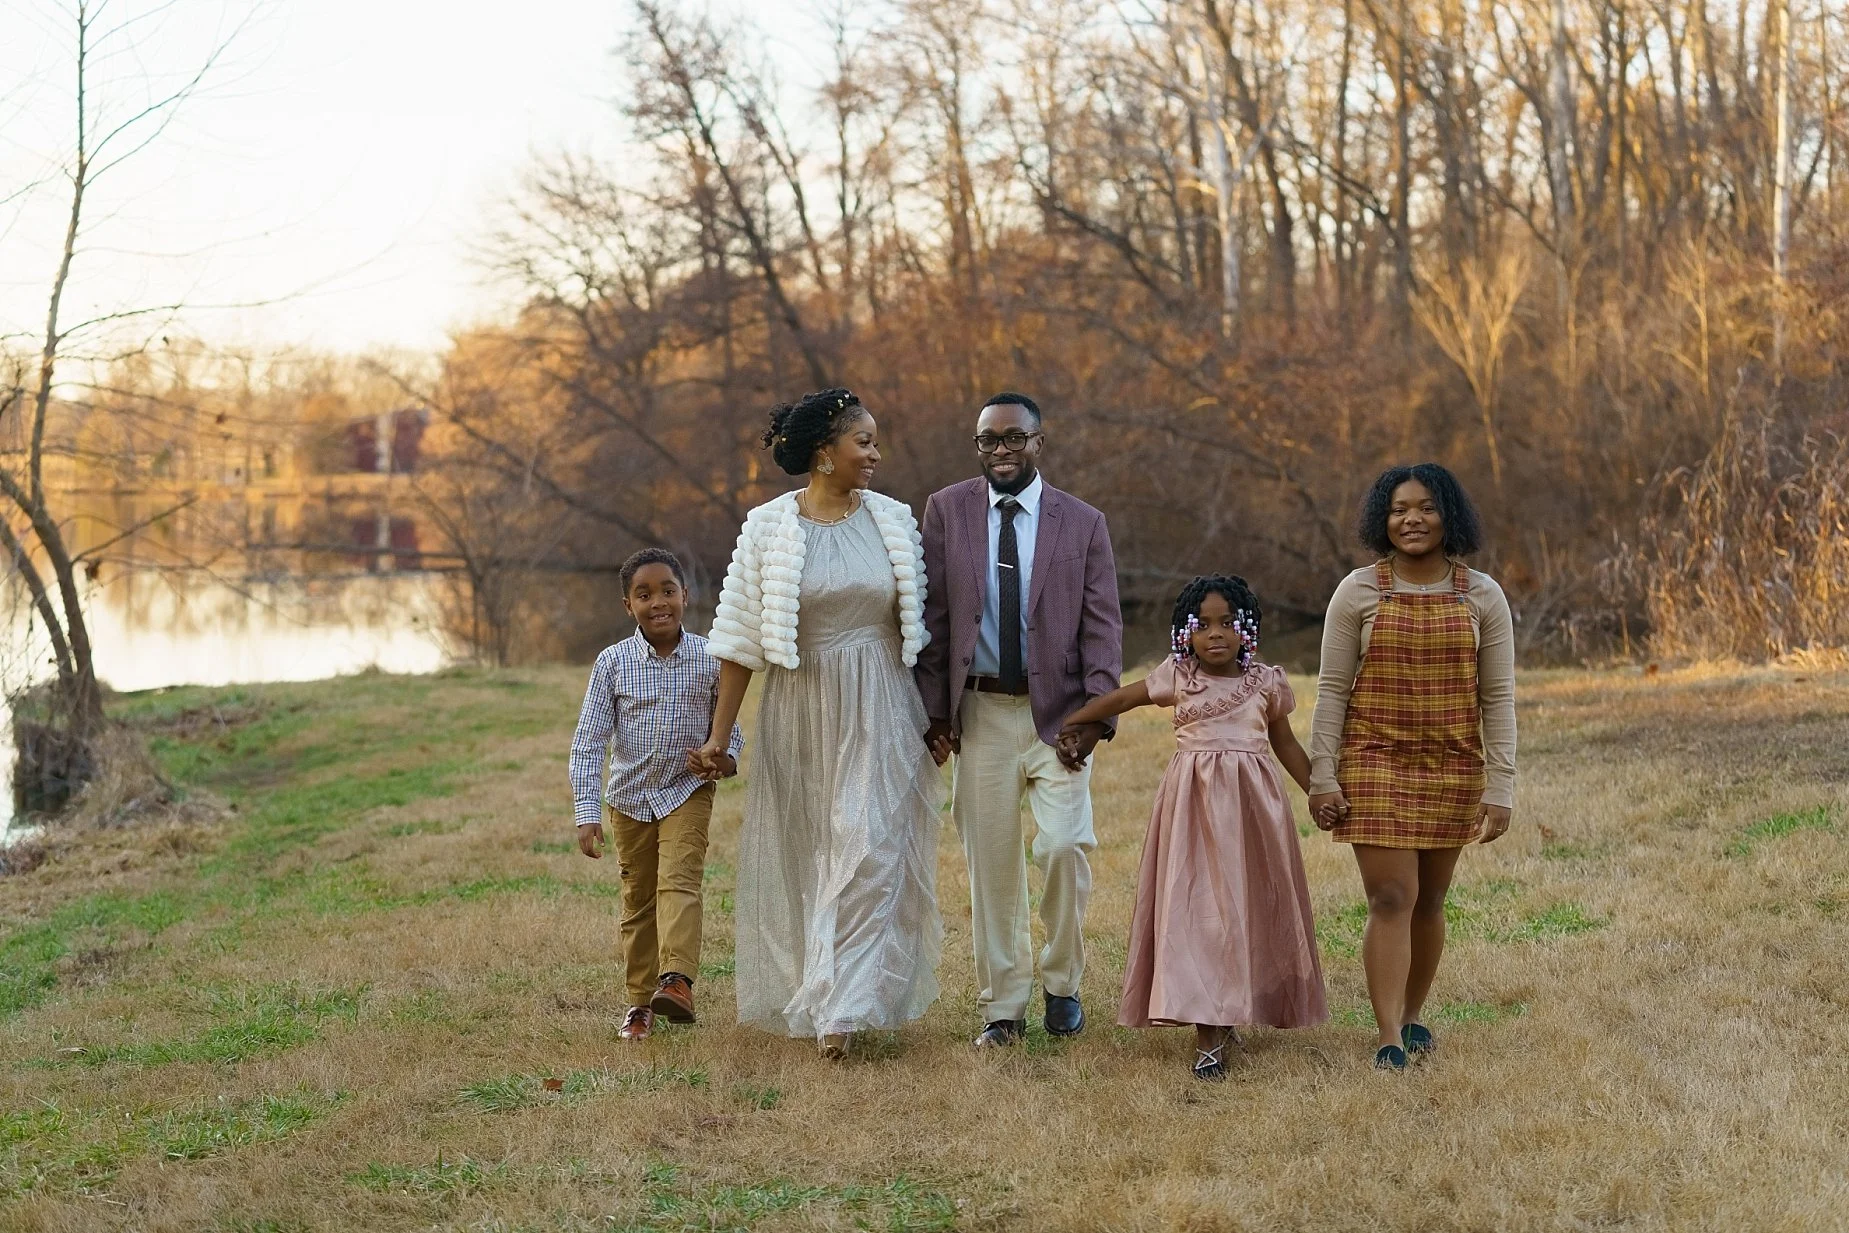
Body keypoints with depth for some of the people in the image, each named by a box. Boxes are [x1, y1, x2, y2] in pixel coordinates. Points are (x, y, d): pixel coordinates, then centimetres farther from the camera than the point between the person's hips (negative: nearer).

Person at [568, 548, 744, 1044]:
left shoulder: (709, 659, -7)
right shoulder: (613, 662, -9)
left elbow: (727, 723, 7)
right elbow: (588, 742, -8)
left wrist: (727, 756, -16)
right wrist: (587, 813, -15)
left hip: (687, 791, -1)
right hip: (629, 797, 1)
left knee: (679, 881, -20)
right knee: (638, 900, 11)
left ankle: (676, 980, -32)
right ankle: (640, 1001, 21)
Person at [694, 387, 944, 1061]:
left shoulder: (893, 521, 2)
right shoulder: (768, 528, -4)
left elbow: (920, 625, 7)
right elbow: (740, 639, -2)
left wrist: (938, 717, 7)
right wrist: (717, 736, -3)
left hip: (880, 711, 0)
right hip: (801, 711, 0)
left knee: (868, 850, -9)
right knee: (803, 856, 9)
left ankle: (843, 1006, -8)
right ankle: (806, 992, 26)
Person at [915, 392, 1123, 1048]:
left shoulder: (1083, 522, 4)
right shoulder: (945, 512, 5)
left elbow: (1103, 625, 2)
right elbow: (931, 617, 4)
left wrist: (1096, 715, -8)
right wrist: (935, 711, -1)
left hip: (1057, 711, -1)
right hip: (980, 711, 1)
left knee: (1063, 846, -14)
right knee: (991, 863, 3)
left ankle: (1063, 984, 7)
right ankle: (1002, 1006, 14)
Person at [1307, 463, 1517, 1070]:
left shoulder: (1482, 597, 2)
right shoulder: (1358, 592, -1)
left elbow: (1498, 698, 2)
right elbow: (1331, 690, 0)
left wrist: (1499, 787, -3)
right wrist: (1322, 777, -6)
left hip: (1453, 768, 2)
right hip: (1375, 763, -2)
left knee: (1428, 901, 10)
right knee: (1390, 899, -9)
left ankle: (1412, 1015, 28)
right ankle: (1389, 1039, -10)